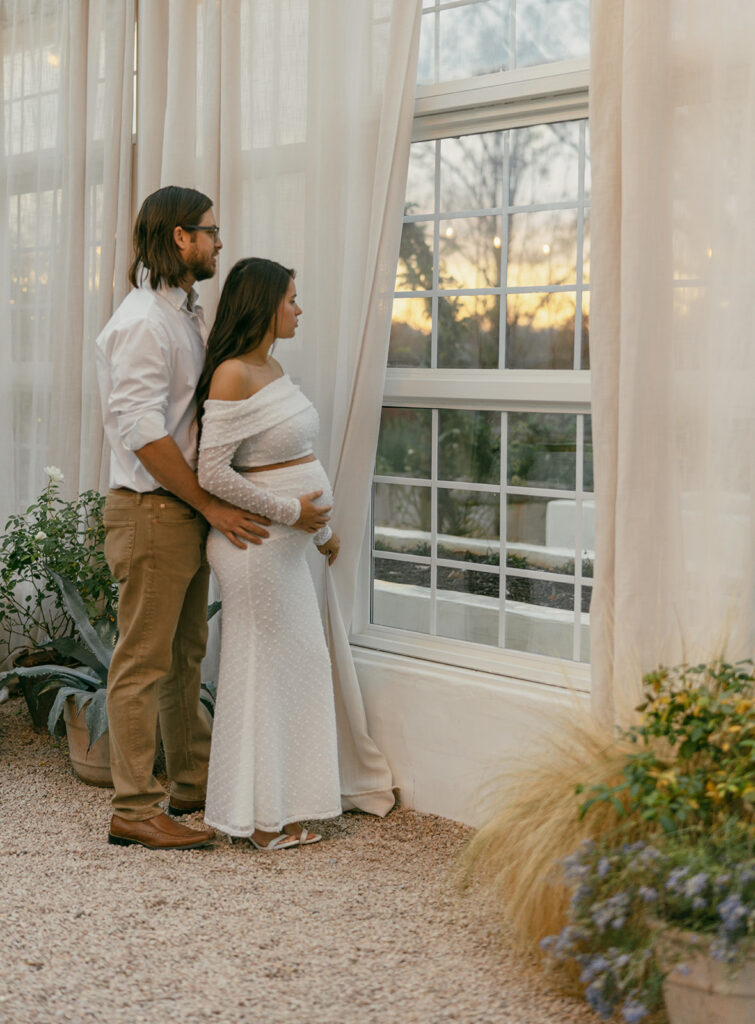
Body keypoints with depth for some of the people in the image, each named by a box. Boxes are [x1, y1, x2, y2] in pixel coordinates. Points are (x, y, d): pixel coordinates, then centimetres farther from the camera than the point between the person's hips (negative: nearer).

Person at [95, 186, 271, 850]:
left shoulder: (188, 315, 15)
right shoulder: (143, 322, -16)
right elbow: (143, 433, -22)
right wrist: (212, 506, -18)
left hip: (189, 509, 10)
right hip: (152, 510, -10)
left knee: (185, 656, 17)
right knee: (144, 662, -4)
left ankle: (194, 783, 28)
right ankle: (134, 809, 2)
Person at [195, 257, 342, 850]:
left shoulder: (272, 368, 13)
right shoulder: (232, 376, -15)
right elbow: (213, 474, -19)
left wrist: (321, 530, 23)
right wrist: (290, 511, -17)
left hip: (288, 543, 9)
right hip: (257, 541, -9)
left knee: (297, 666, 12)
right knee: (262, 670, -1)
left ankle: (284, 812, 22)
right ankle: (260, 820, 9)